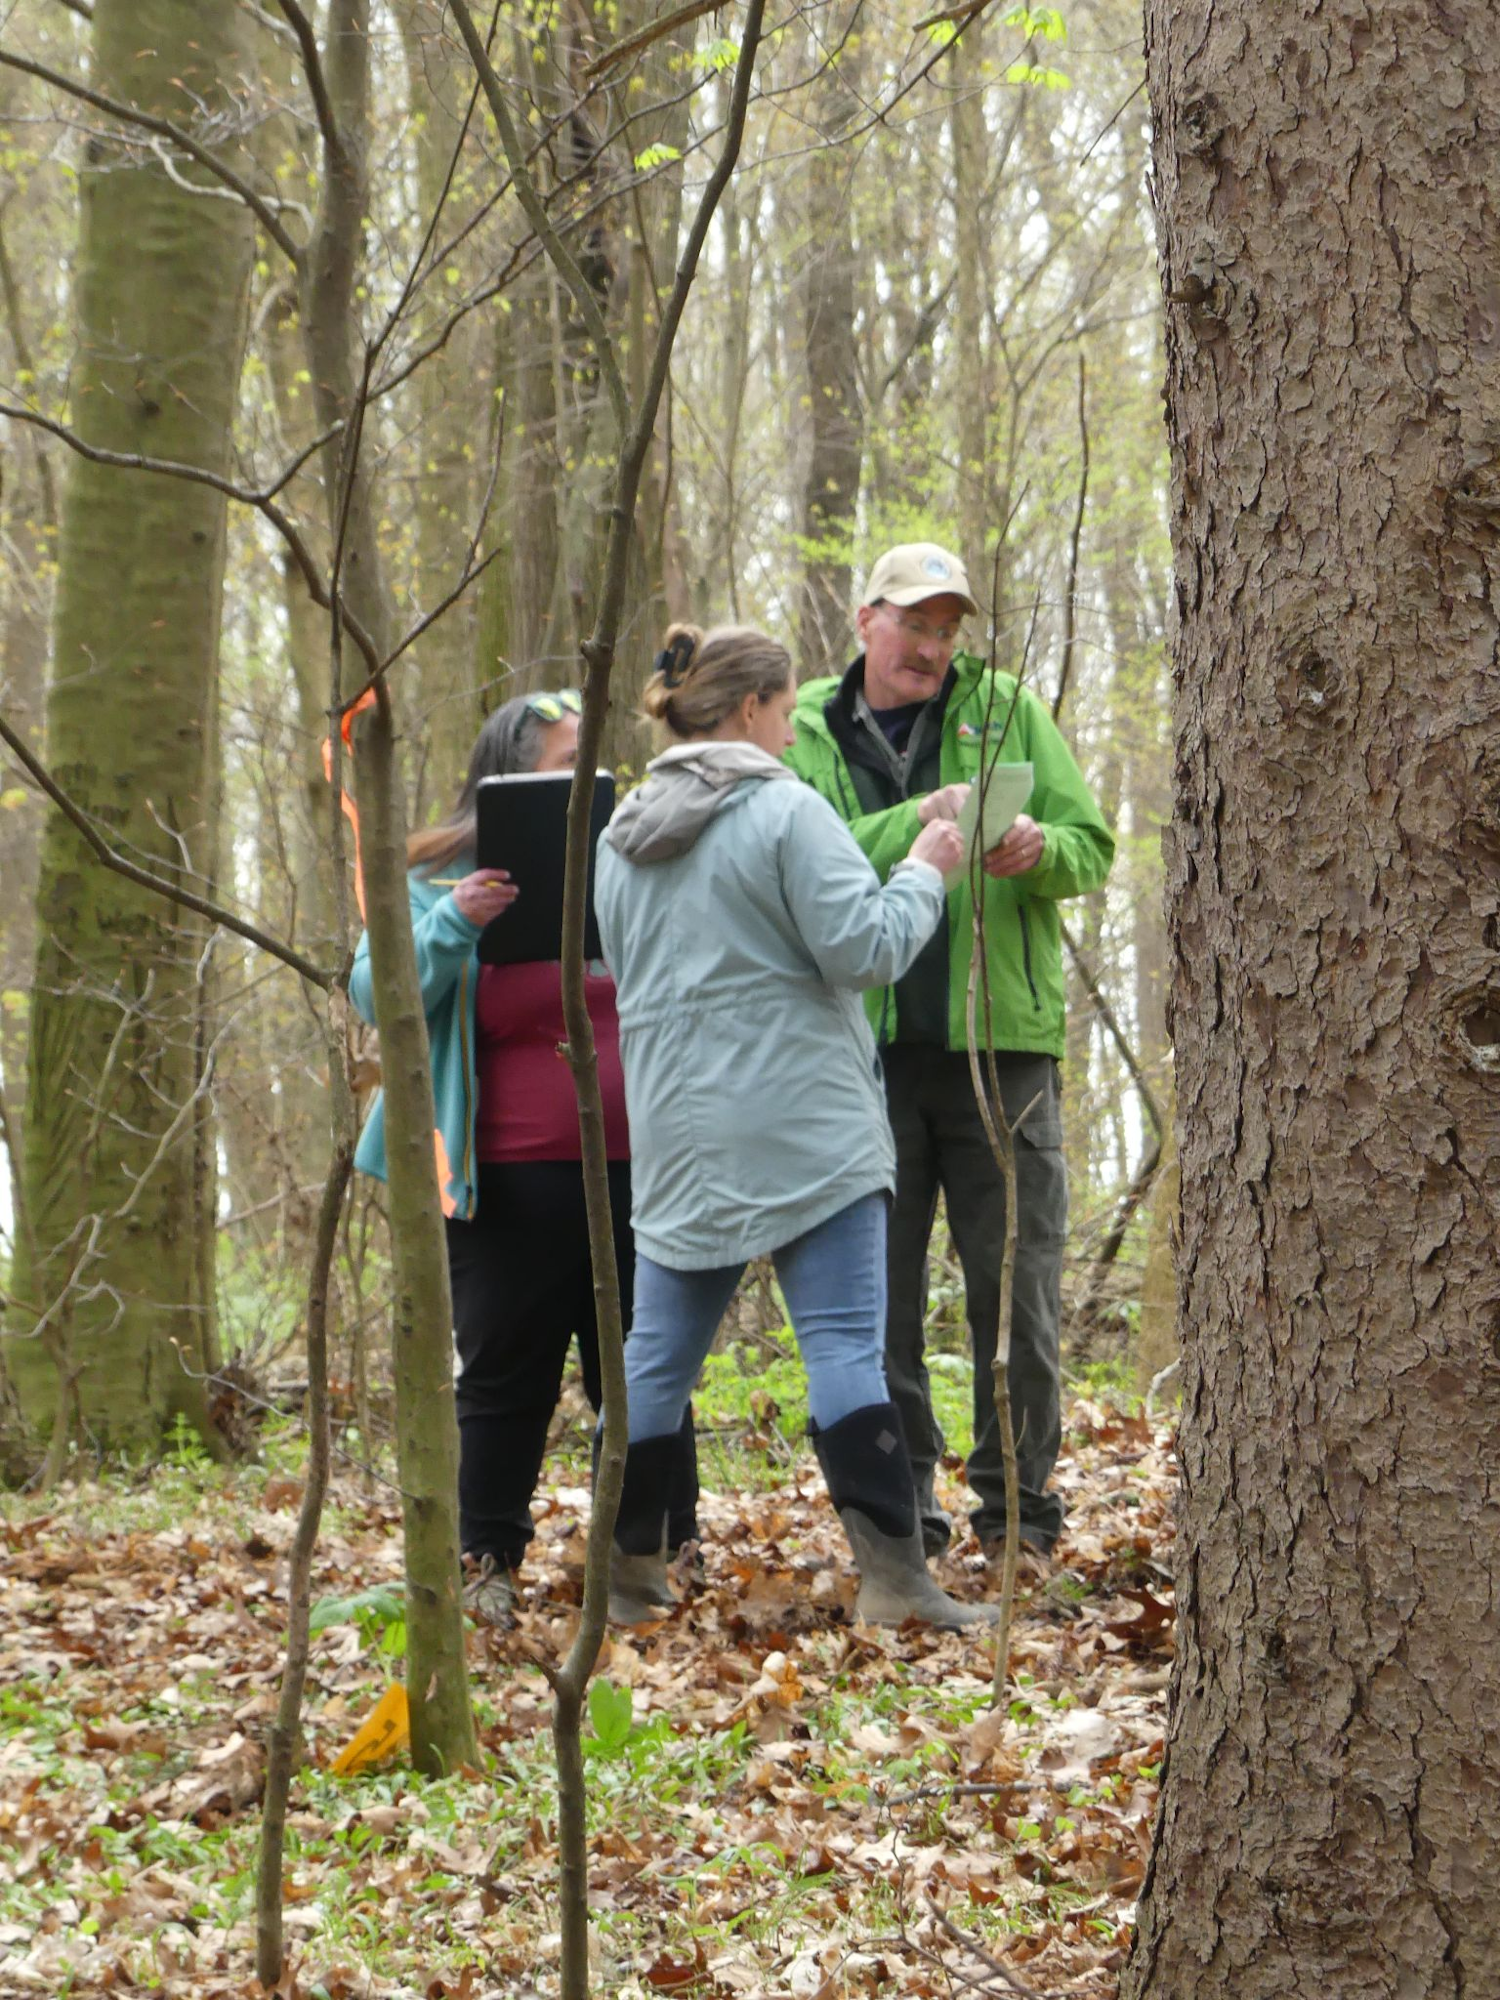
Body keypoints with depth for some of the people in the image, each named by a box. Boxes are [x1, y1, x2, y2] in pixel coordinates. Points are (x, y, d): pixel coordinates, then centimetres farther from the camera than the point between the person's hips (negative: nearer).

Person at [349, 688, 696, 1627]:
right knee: (507, 1379, 2)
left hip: (634, 1172, 4)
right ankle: (490, 1566, 10)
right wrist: (456, 924, -23)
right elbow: (379, 993, -8)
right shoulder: (446, 880, 1)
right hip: (513, 1186, -3)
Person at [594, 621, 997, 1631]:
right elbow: (866, 947, -14)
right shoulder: (784, 810, -9)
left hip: (678, 1135, 6)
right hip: (802, 1127, -6)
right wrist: (924, 872, 2)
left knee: (659, 1352, 12)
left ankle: (627, 1567, 18)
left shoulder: (622, 837, 13)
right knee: (846, 1344, -8)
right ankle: (893, 1573, -12)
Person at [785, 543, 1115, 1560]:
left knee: (1016, 1284, 0)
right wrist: (915, 825, -19)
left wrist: (1039, 848, -16)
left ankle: (1019, 1498, 12)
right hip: (864, 1045, 0)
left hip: (999, 1035, 0)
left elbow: (1093, 848, 6)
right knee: (879, 1288, 4)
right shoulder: (807, 732, 8)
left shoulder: (1006, 711, 10)